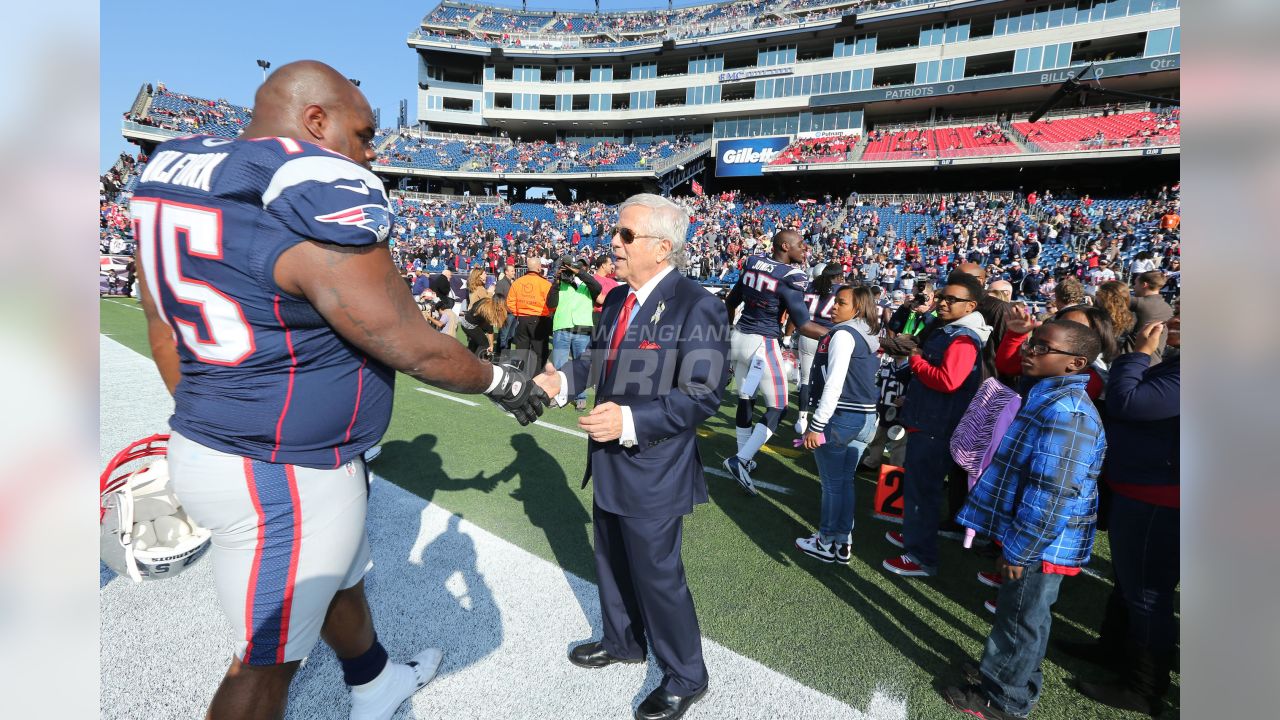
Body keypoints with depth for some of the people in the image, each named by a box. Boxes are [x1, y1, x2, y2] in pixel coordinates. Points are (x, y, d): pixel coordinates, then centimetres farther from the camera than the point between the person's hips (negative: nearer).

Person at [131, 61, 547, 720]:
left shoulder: (177, 174, 5)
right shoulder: (317, 201, -24)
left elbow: (165, 334, 11)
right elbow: (415, 350, -19)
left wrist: (212, 424, 22)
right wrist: (501, 382, -2)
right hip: (288, 478, -9)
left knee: (343, 579, 29)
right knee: (268, 659, 12)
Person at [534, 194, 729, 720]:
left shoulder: (697, 307, -20)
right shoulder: (617, 297, 5)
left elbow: (702, 396, -23)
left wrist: (630, 420, -31)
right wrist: (563, 379, -4)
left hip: (653, 468, -8)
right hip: (610, 463, 8)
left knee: (657, 575, 7)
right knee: (612, 560, 25)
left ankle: (685, 677, 33)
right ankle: (623, 642, 51)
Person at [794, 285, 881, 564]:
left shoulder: (843, 334, -14)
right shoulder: (870, 337, 13)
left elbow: (834, 384, -20)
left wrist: (816, 426, -19)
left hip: (840, 418, -9)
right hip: (865, 418, 9)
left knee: (832, 484, 3)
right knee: (845, 481, 16)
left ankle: (827, 545, 16)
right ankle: (843, 543, 24)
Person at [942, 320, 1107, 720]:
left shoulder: (1066, 413, -28)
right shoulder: (1048, 397, 7)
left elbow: (1051, 496, -29)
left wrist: (1018, 551, -21)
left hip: (1039, 545, -9)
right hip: (1033, 540, 9)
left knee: (1020, 620, 9)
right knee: (1024, 616, 25)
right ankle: (1002, 671, 43)